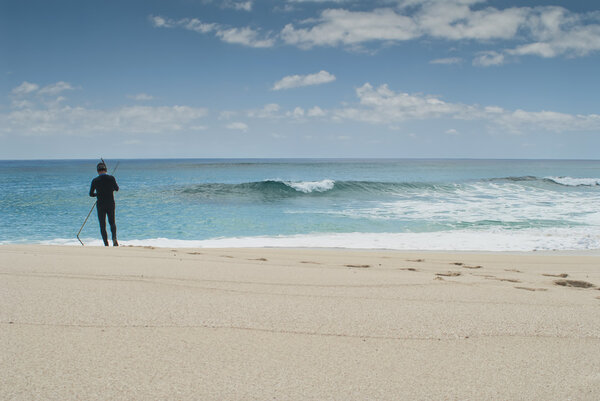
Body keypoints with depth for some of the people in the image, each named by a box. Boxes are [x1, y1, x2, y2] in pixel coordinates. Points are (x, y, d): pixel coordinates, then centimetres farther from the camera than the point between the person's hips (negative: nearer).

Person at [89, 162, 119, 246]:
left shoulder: (95, 180, -9)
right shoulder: (111, 178, -6)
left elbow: (91, 194, 0)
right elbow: (117, 189, 10)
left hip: (100, 205, -1)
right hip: (111, 204, 2)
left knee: (102, 225, 7)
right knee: (112, 222, 17)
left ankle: (106, 244, 1)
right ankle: (114, 238, -8)